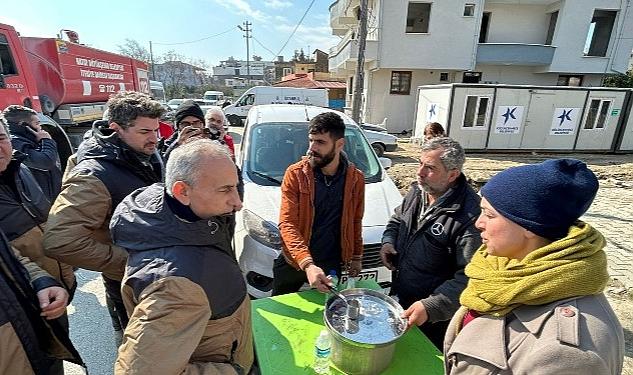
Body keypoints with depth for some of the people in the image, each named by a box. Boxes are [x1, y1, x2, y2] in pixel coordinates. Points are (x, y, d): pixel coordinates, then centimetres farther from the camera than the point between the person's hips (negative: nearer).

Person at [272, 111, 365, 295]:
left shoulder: (355, 178, -7)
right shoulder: (295, 174, -16)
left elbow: (356, 221, 5)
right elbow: (287, 223, -21)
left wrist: (356, 257, 8)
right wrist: (307, 264, -32)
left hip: (332, 264, 2)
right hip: (294, 262, -1)